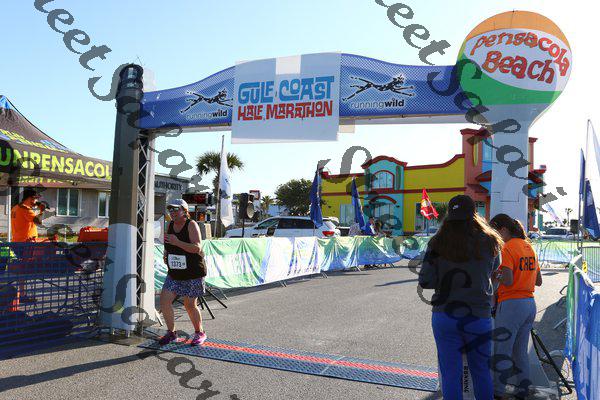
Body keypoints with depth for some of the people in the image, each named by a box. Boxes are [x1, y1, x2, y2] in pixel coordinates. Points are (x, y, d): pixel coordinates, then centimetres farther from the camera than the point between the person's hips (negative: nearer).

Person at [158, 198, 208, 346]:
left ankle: (199, 333, 24)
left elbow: (197, 248, -23)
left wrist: (177, 242, -32)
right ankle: (171, 333, 16)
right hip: (174, 273, 6)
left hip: (193, 273, -6)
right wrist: (166, 254, 4)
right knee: (164, 301, -2)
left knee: (190, 305, 2)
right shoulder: (170, 225, 6)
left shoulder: (191, 225, -13)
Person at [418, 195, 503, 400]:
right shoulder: (489, 242, -7)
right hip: (479, 315, 1)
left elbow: (425, 281, -8)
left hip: (444, 315, -1)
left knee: (450, 373, 10)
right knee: (481, 371, 19)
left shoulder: (437, 244, -10)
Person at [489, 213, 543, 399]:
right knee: (520, 351, 17)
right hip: (530, 304, 8)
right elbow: (538, 281, 14)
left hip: (510, 305, -8)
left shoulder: (507, 248, -13)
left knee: (502, 351, 2)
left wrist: (495, 276, -5)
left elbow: (508, 281, -22)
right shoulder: (529, 247, 11)